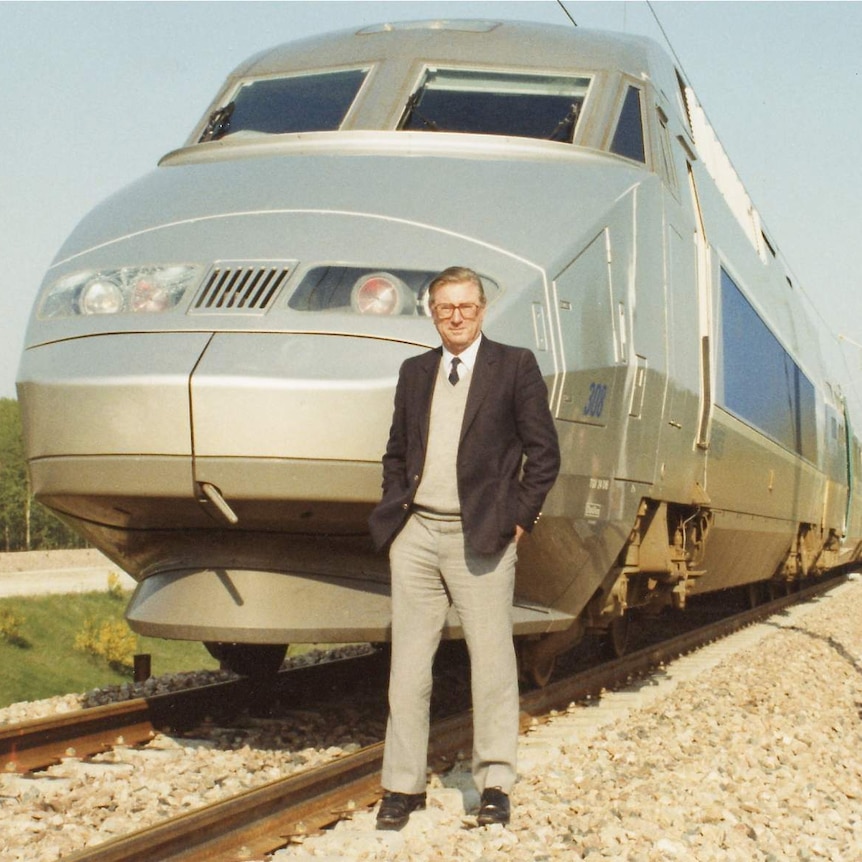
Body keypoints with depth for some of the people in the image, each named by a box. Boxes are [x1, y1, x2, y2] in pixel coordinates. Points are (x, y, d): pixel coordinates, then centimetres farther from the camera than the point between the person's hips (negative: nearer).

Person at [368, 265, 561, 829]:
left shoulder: (515, 366, 1)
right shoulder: (415, 372, 14)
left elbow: (543, 451, -1)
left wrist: (519, 518, -6)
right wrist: (393, 512, 7)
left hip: (480, 537, -4)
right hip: (415, 534, 4)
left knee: (492, 660, 1)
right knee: (409, 661, 5)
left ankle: (495, 784, 10)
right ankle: (404, 785, 13)